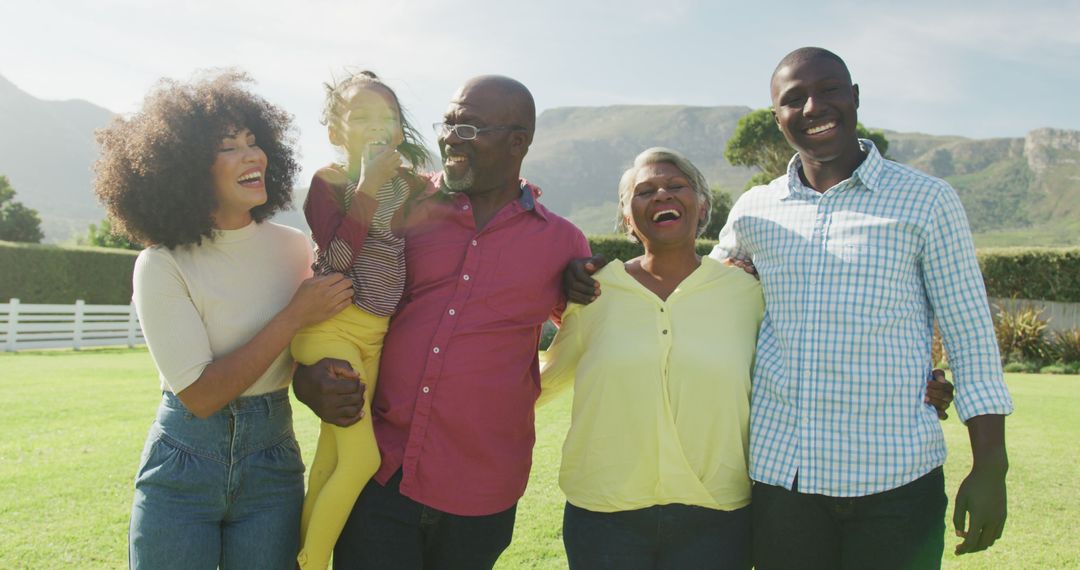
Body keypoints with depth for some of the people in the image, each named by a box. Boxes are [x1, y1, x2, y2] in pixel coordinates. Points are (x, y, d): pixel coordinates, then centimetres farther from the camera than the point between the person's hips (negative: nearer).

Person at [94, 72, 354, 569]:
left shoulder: (294, 248, -1)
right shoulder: (162, 266, -13)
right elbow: (200, 395, -18)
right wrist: (294, 317, -19)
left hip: (273, 470, 3)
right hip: (183, 467, -3)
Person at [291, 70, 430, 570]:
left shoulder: (414, 187, 6)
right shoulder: (329, 183, -8)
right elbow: (336, 257, -19)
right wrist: (369, 187, -20)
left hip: (378, 335, 5)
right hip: (331, 326, -5)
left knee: (333, 451, 14)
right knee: (362, 457, -11)